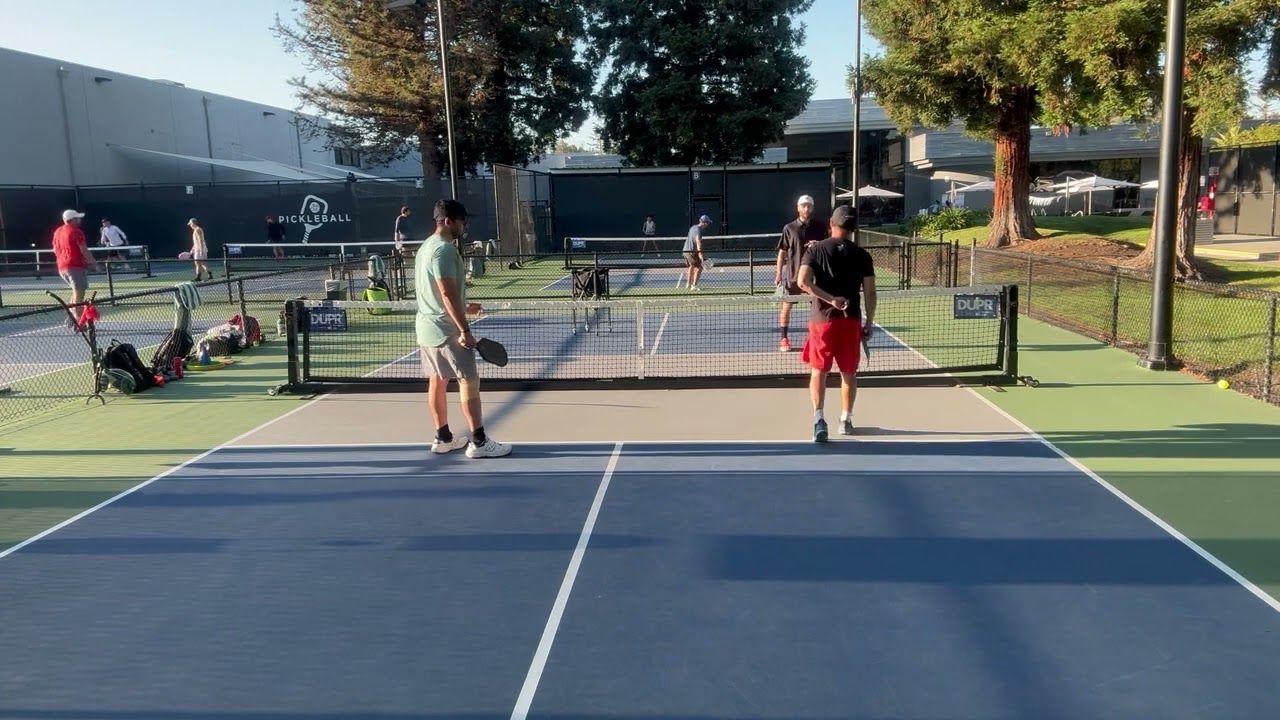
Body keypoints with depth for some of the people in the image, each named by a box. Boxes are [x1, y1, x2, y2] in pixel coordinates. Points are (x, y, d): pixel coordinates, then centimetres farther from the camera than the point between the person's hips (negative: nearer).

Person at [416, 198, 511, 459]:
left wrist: (463, 308, 24)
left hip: (428, 325, 10)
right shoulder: (444, 249, -18)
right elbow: (448, 294, -24)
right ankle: (479, 442, -3)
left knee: (437, 382, 13)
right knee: (469, 382, -6)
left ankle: (443, 438, 21)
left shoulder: (427, 246, 13)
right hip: (445, 329, -10)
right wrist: (465, 330, -24)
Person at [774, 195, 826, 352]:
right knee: (786, 306, 2)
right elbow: (782, 252, 3)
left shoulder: (820, 227, 2)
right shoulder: (789, 228, -1)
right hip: (792, 273, -1)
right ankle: (784, 339, 11)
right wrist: (779, 273, -1)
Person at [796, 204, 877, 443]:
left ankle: (819, 417, -11)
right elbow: (870, 292, -1)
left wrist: (831, 299, -16)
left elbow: (803, 282, -15)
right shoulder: (862, 255, 2)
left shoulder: (816, 250, 1)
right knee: (849, 372, 14)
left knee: (818, 371, 5)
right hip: (851, 319, 1)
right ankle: (846, 419, 23)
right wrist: (869, 322, 8)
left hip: (822, 318, -1)